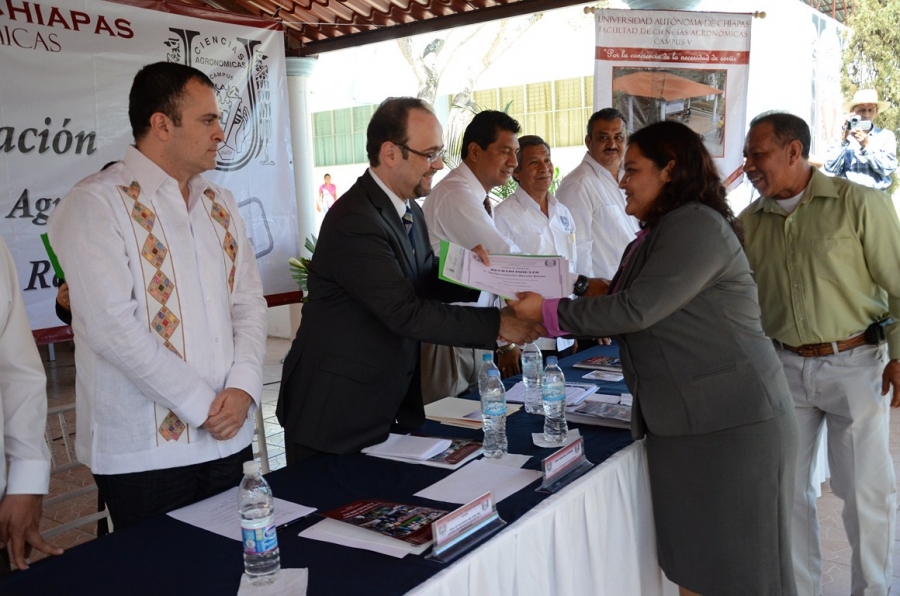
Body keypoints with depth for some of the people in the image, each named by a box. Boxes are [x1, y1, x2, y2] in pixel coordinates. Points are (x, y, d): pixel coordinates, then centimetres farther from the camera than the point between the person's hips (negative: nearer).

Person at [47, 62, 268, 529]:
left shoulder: (219, 204, 12)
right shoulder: (95, 204, -9)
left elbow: (249, 301, 9)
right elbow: (112, 326, -18)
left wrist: (243, 388, -7)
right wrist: (205, 405, -14)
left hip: (230, 439, 6)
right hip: (143, 454, -6)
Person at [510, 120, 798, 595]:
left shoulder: (697, 225, -14)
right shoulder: (655, 236, 15)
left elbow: (637, 310, -21)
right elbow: (631, 313, 14)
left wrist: (550, 312, -13)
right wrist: (545, 323, 6)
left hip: (733, 422, -8)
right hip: (679, 422, 9)